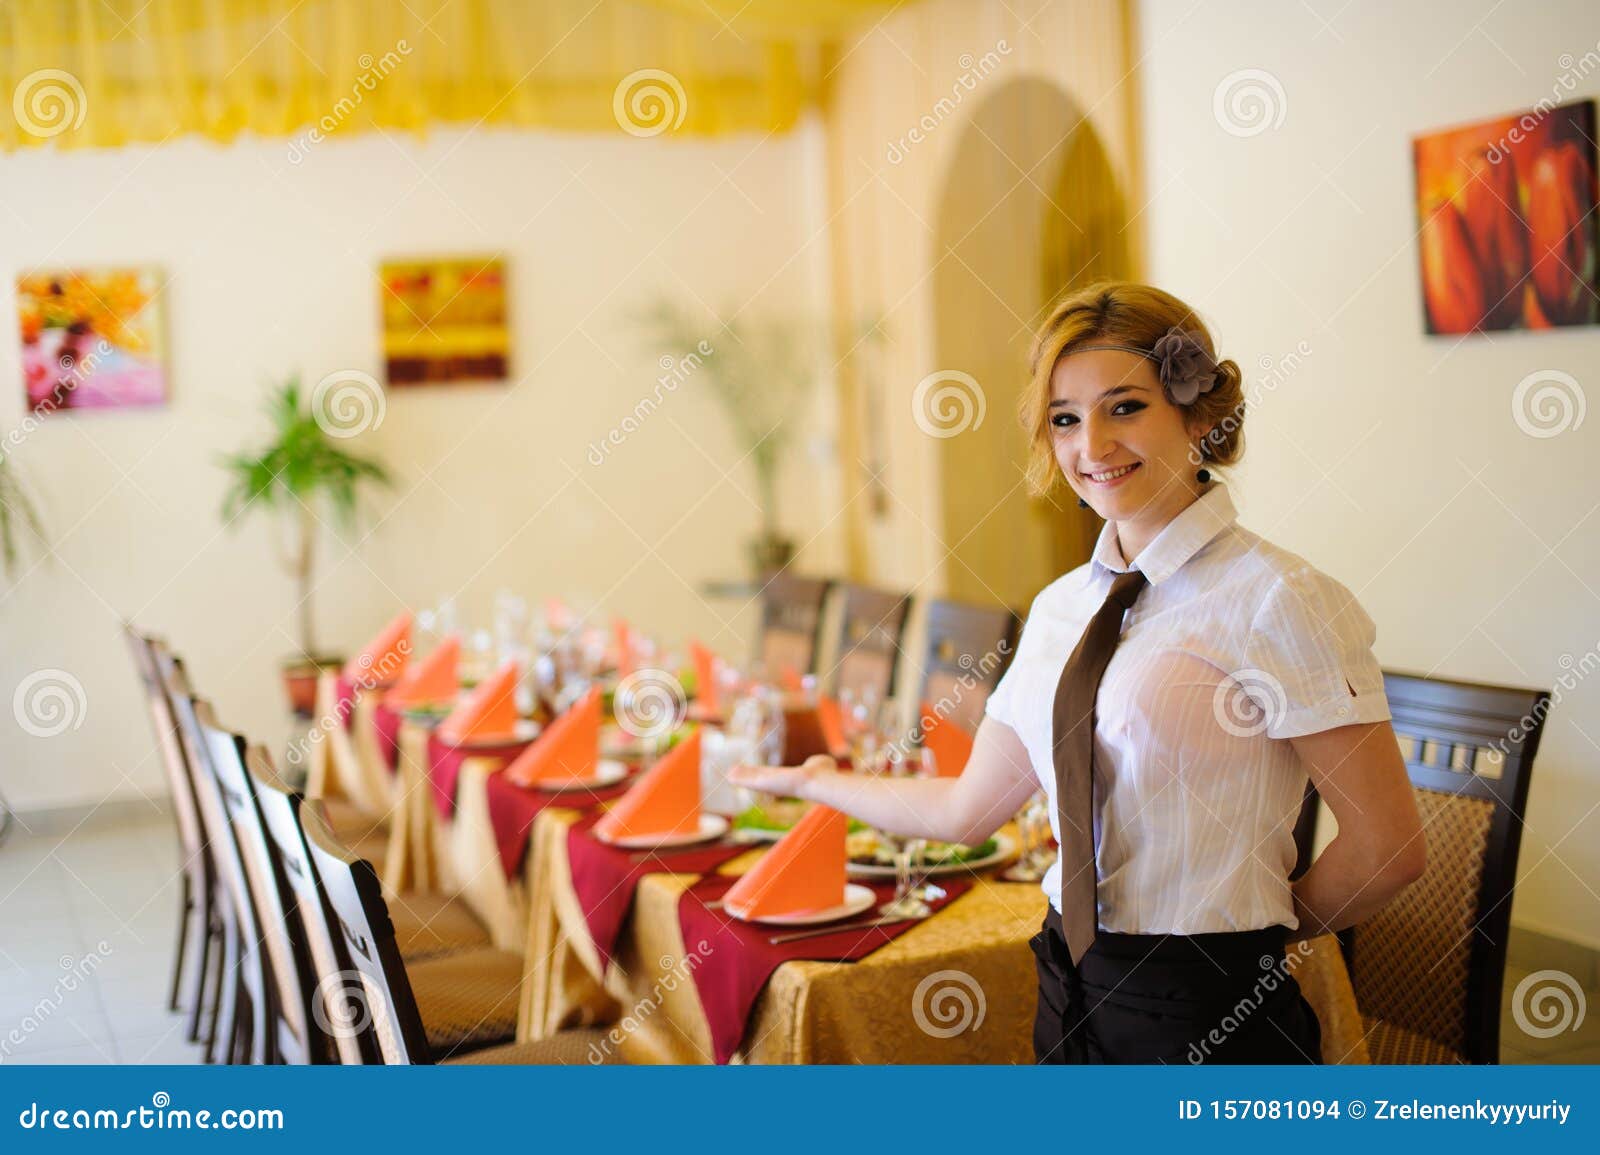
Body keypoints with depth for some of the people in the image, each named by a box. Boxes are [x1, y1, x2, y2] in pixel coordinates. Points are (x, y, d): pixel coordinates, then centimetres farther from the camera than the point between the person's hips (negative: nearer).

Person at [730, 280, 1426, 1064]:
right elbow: (969, 809, 14)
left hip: (1204, 1012, -6)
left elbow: (1388, 845, -13)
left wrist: (1274, 926, 2)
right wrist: (816, 783, 25)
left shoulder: (1278, 602, -14)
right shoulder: (1061, 608, 7)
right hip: (1073, 997, 6)